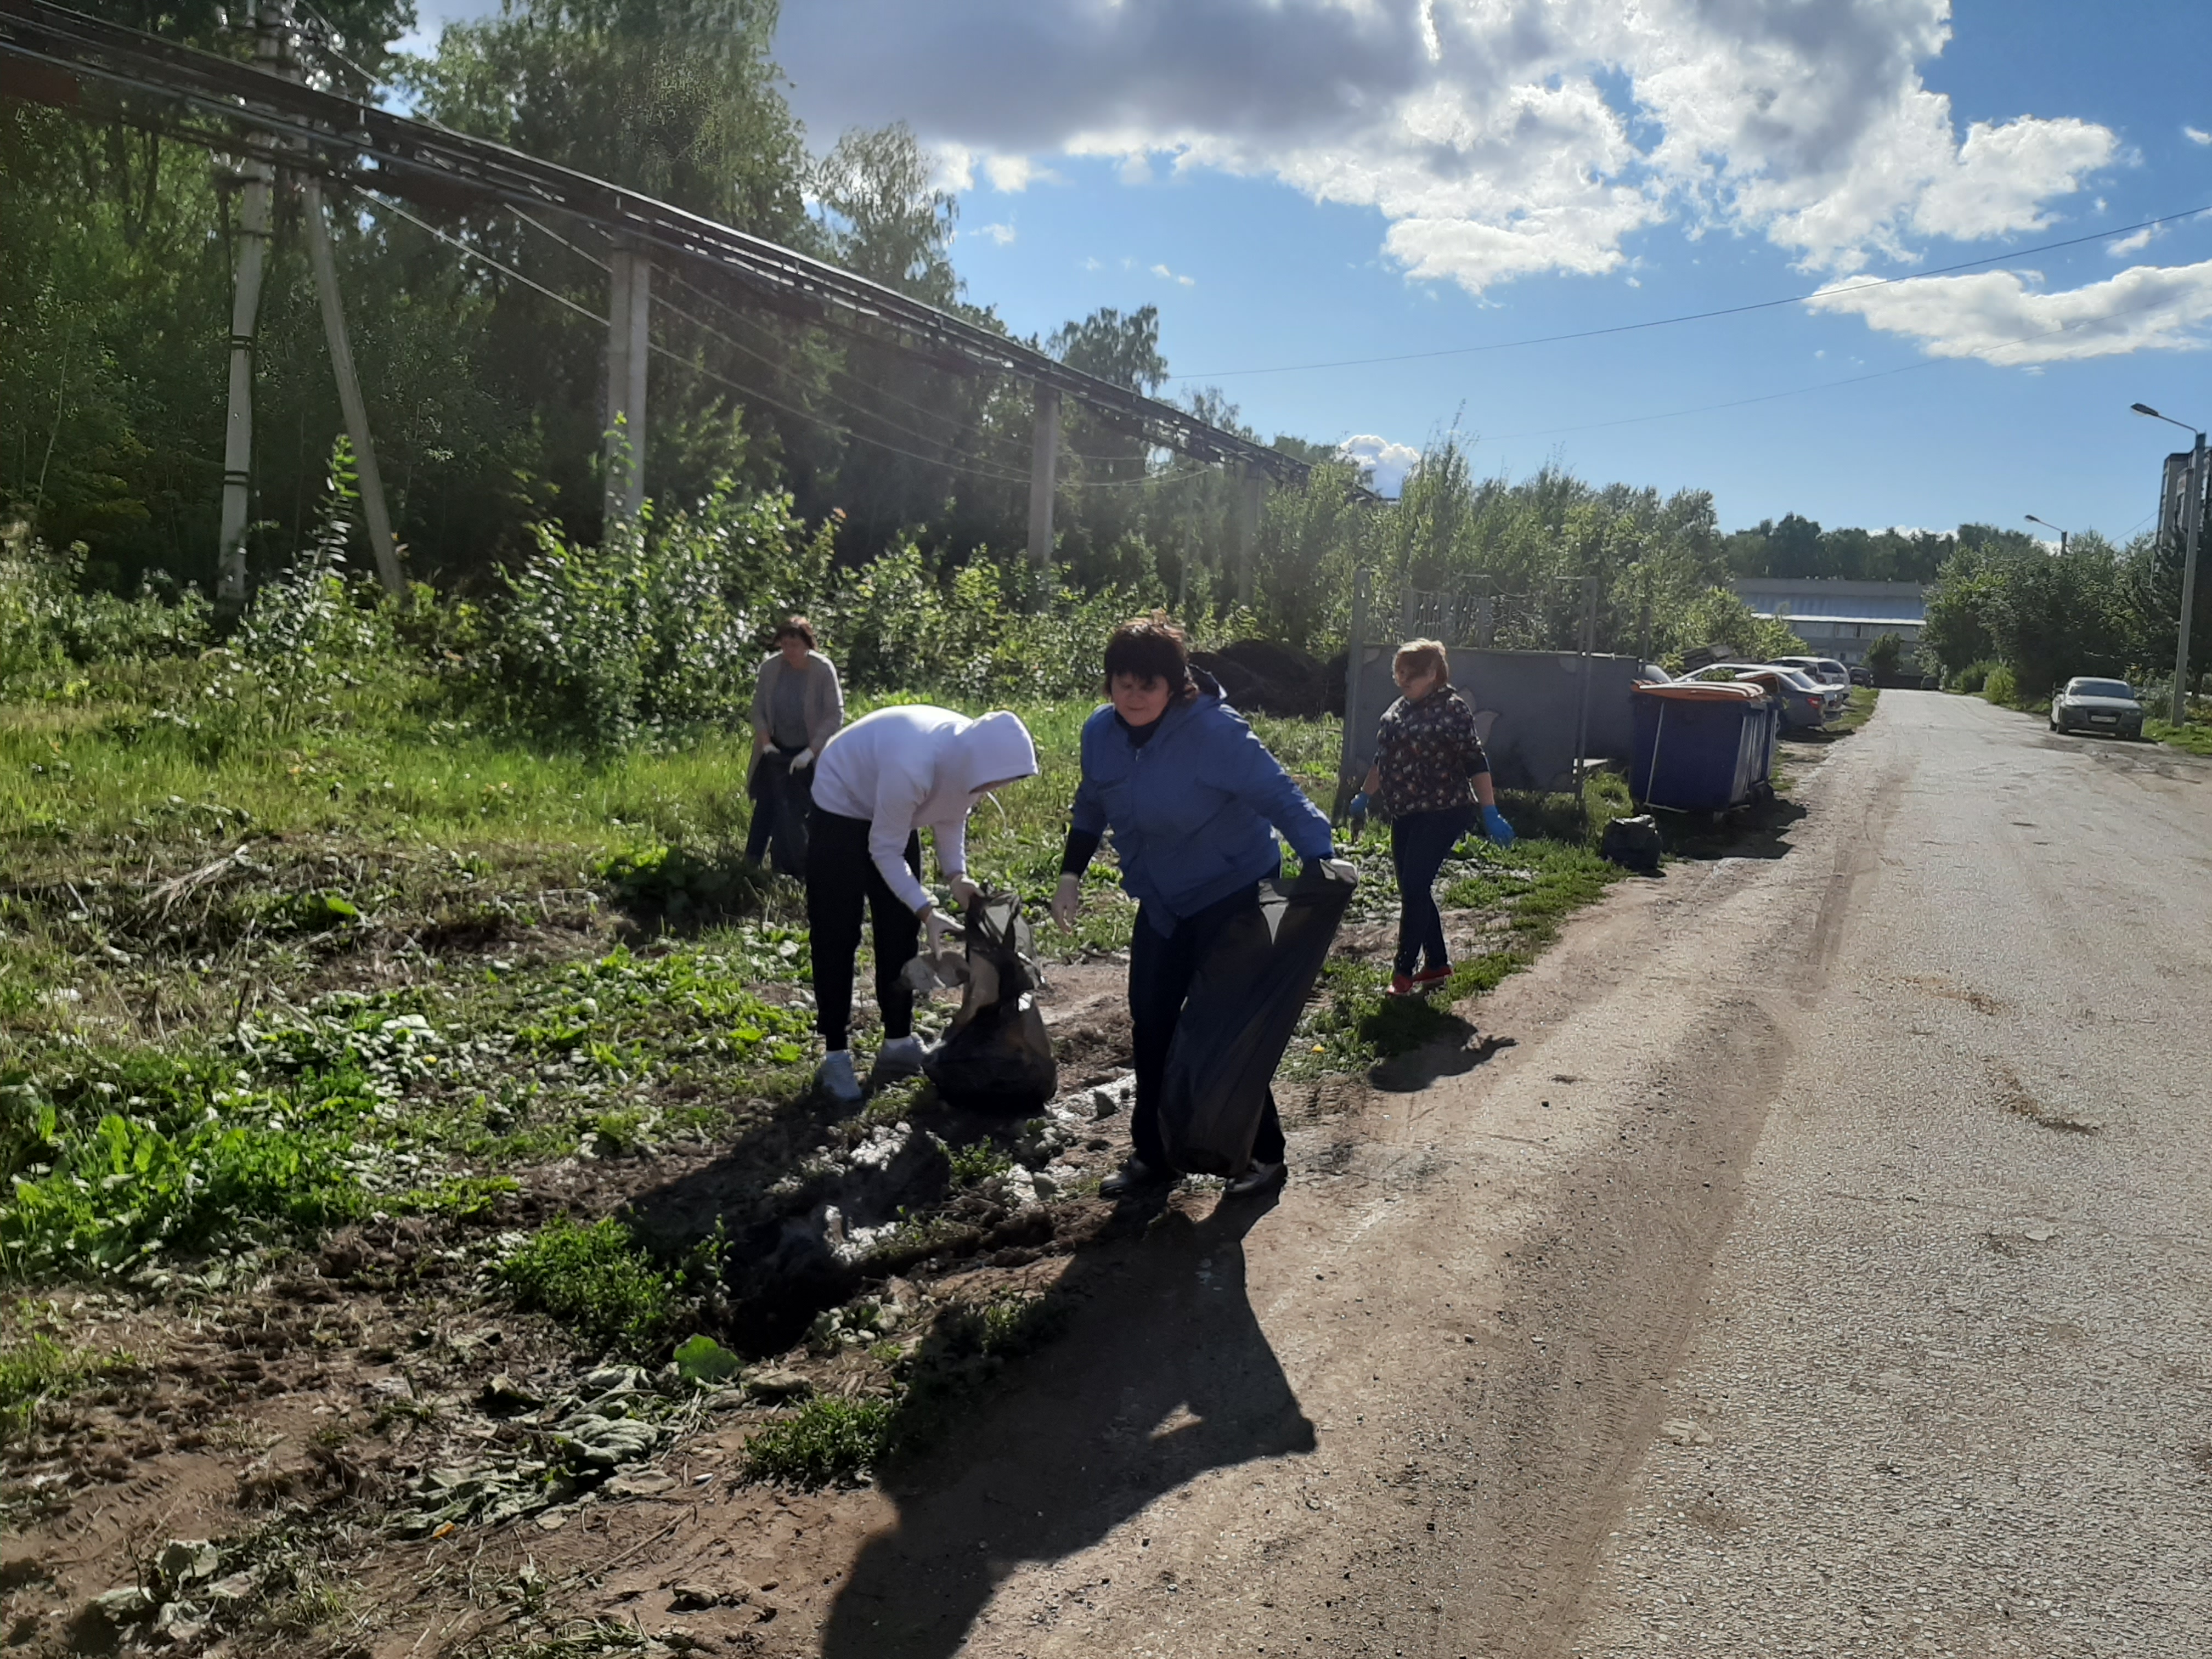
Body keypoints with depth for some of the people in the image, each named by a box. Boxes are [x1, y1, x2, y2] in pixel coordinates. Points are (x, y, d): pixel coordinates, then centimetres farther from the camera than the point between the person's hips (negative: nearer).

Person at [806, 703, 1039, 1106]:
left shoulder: (972, 753, -20)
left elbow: (950, 815, -2)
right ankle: (836, 1057, 1)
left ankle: (899, 1044, 15)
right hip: (842, 807, -7)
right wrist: (927, 911, -35)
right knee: (837, 937, -5)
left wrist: (956, 875, -15)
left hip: (892, 813, 7)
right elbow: (884, 852, -30)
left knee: (900, 932, 7)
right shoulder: (911, 768, -42)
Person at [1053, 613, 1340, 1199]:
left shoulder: (1214, 731, -25)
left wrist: (1322, 863, -39)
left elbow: (1281, 796, -28)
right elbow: (1090, 808, 13)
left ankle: (1264, 1155, 14)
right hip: (1161, 901, 7)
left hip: (1232, 895, -7)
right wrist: (1071, 876, 8)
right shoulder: (1101, 733, -4)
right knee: (1150, 1021, 10)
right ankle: (1150, 1152, 25)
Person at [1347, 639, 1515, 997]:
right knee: (1414, 890, 11)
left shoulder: (1453, 709, -11)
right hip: (1405, 816, 8)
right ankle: (1438, 964, 23)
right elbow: (1383, 759, 22)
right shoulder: (1399, 710, 10)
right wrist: (1364, 797, 27)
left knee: (1414, 889, -11)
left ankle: (1404, 972, -4)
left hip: (1441, 813, -8)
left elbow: (1476, 763, -14)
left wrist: (1490, 814, -18)